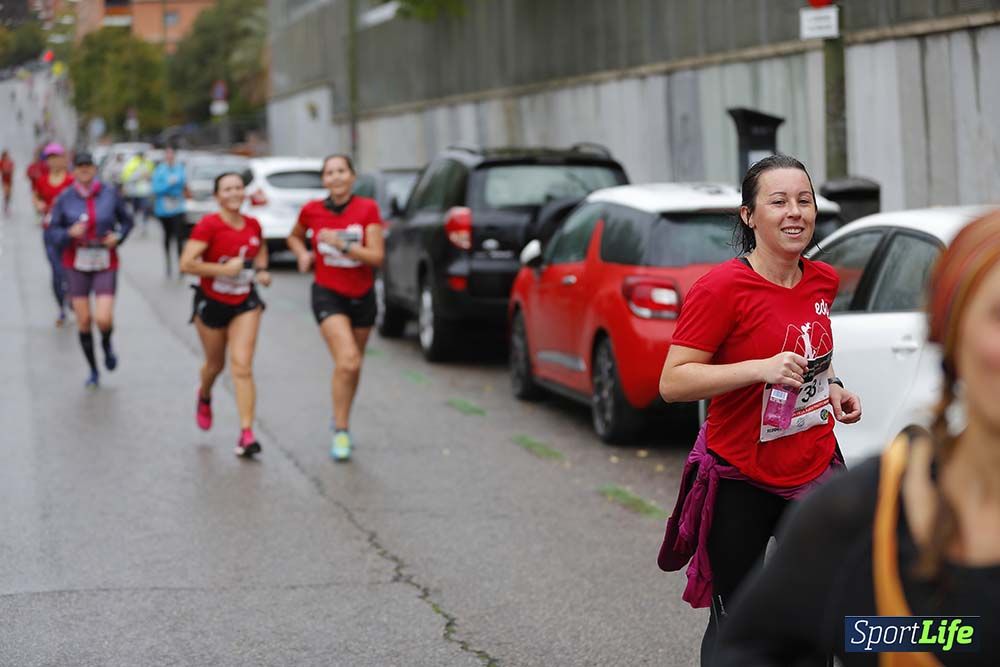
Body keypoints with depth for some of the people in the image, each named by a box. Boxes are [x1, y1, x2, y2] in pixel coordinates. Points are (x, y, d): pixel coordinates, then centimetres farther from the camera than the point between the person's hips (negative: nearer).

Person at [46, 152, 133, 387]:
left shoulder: (110, 194, -3)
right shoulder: (65, 199, -4)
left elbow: (126, 220, 11)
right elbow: (52, 232, 0)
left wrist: (118, 237, -8)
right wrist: (69, 233, -20)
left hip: (105, 264, -1)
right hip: (77, 264, 1)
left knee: (104, 319, -14)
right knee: (84, 321, 2)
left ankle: (107, 344, 24)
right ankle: (93, 371, 22)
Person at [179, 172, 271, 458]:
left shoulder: (253, 225, -2)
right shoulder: (209, 225, -18)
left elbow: (261, 249, 21)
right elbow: (186, 263, -24)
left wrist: (261, 269, 1)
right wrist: (224, 269, -26)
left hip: (245, 303, 2)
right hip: (212, 303, -2)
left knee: (242, 365, -11)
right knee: (215, 364, 16)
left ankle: (246, 434, -13)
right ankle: (204, 397, 54)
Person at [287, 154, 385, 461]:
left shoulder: (367, 209, -8)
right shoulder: (312, 210, -5)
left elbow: (376, 256, -14)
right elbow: (294, 237, 16)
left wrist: (341, 243, -25)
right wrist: (303, 254, -4)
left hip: (362, 295, 2)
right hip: (328, 295, -2)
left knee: (353, 364, 16)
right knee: (347, 360, -21)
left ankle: (341, 420, 39)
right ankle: (341, 431, -10)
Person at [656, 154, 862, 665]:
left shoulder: (823, 281, 4)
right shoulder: (721, 288, -17)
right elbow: (672, 382, -20)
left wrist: (831, 389, 5)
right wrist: (762, 369, -29)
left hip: (814, 473, 6)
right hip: (741, 483, -5)